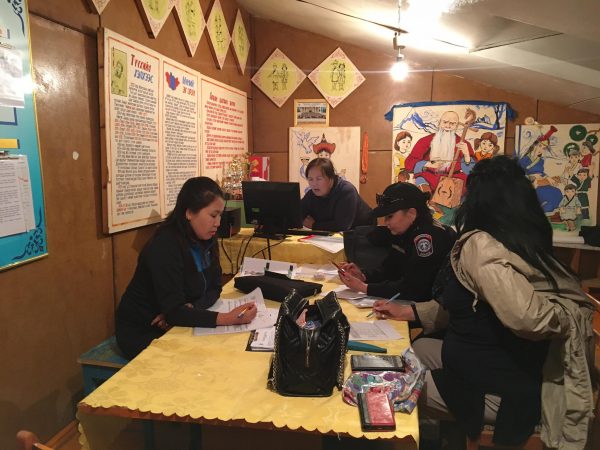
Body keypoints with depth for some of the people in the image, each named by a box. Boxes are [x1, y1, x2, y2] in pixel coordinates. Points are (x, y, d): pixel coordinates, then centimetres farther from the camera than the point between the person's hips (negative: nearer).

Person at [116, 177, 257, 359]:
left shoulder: (206, 240, -2)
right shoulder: (165, 246, -26)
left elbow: (214, 288, 0)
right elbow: (173, 312, -30)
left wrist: (189, 308, -19)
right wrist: (228, 319, -38)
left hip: (171, 327, 7)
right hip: (142, 333, -7)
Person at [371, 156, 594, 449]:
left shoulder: (481, 245, -26)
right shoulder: (522, 243, 2)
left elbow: (528, 317, -40)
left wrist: (565, 316, -17)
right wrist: (408, 312, 11)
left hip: (498, 392, -8)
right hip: (503, 371, 9)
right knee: (418, 348, 24)